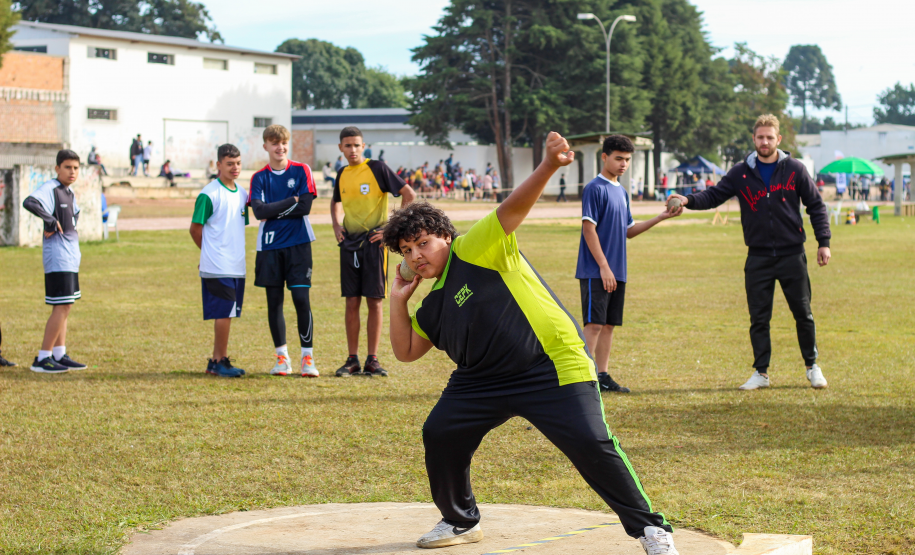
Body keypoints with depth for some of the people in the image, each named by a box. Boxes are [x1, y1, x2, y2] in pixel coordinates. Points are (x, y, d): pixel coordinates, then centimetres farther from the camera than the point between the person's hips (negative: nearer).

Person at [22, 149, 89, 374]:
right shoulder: (50, 189, -15)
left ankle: (60, 355, 20)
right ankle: (42, 359, -6)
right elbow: (29, 202, -35)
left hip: (71, 258, 10)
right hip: (57, 257, -10)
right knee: (61, 307, -10)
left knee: (65, 307, 13)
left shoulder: (69, 192, 13)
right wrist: (51, 222, -27)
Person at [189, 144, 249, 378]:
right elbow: (195, 229, -6)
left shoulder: (242, 194, 13)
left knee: (228, 313, 10)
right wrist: (211, 252, 5)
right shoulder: (209, 194, -9)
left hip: (237, 266, 7)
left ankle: (216, 361, 18)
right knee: (224, 313, -8)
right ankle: (221, 361, 1)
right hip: (217, 267, -7)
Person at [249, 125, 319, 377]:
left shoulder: (301, 171, 3)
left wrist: (273, 211, -8)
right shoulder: (259, 177, 7)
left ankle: (307, 357, -1)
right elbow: (259, 210, -8)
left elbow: (305, 207, -9)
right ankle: (282, 357, 15)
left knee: (301, 299, -8)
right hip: (269, 246, 2)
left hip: (298, 244, -2)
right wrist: (291, 201, -10)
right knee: (274, 301, 5)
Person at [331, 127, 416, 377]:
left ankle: (372, 360, 3)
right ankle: (352, 360, 9)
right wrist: (336, 225, 13)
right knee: (351, 302, 4)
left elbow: (409, 194, -7)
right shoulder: (342, 175, 11)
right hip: (349, 243, 5)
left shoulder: (377, 168, -6)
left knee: (374, 301, -2)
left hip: (374, 241, -5)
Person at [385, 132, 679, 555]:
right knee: (439, 433, 1)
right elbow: (406, 351, 21)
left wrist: (547, 168, -37)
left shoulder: (473, 250, -7)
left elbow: (513, 209, -21)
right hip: (483, 381, 8)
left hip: (552, 368, -8)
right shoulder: (432, 306, 15)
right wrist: (398, 301, 10)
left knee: (591, 445, -16)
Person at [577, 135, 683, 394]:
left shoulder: (621, 192, 16)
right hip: (595, 272, -8)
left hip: (616, 272, 8)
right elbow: (588, 228, -14)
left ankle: (603, 376, 14)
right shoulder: (594, 188, -10)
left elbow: (628, 231, 20)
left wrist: (661, 217, 11)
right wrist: (603, 266, -17)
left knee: (609, 324, 9)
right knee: (594, 324, -9)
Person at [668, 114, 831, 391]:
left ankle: (812, 366, 21)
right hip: (758, 258, 1)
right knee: (759, 318, 3)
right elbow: (714, 196, -1)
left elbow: (816, 205, 5)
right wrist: (689, 200, -21)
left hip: (792, 254, -1)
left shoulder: (794, 169, 1)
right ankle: (761, 372, 13)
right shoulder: (741, 173, 4)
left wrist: (823, 242, -1)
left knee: (803, 314, 4)